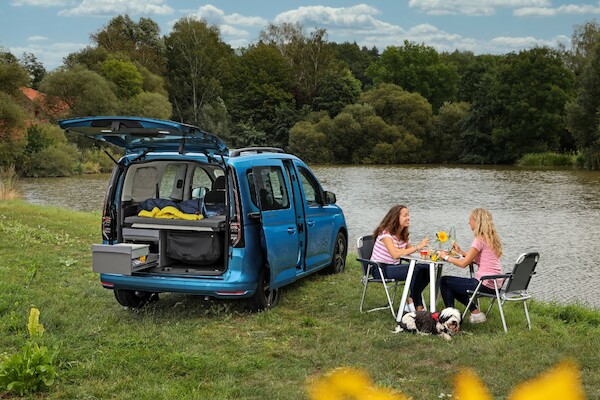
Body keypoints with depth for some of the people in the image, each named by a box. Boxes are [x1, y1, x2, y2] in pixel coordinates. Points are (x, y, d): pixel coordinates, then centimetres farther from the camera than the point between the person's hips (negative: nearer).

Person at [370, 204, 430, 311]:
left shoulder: (403, 234, 10)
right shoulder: (385, 233, -18)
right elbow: (395, 254, -31)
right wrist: (417, 247, -30)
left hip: (394, 266, 8)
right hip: (380, 269, -8)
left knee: (426, 269, -12)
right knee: (416, 271, -28)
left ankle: (411, 300, -1)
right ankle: (418, 306, -14)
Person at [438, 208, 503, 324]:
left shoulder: (480, 240, -16)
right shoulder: (491, 238, 13)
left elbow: (464, 263, -17)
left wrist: (446, 257, -4)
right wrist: (461, 252, 16)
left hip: (485, 284, -10)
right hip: (495, 284, 10)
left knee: (444, 281, 2)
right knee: (453, 285, 27)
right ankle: (476, 312, 19)